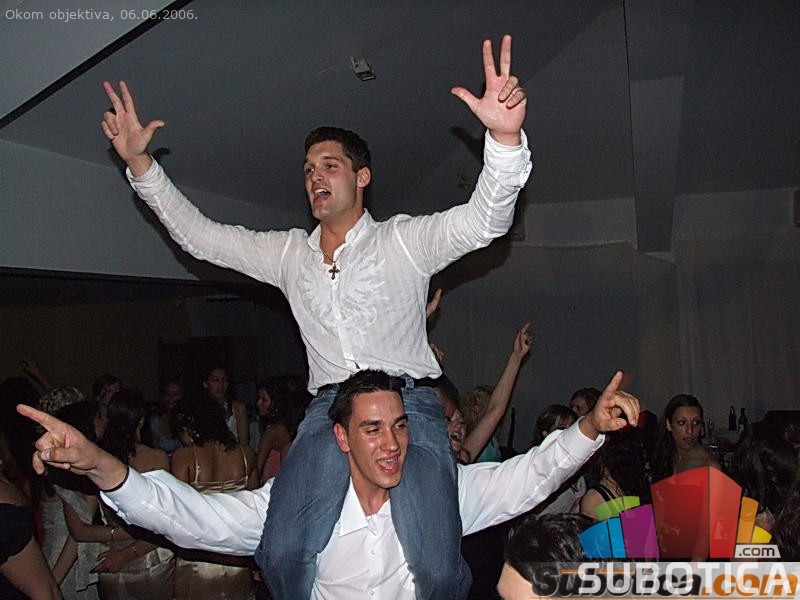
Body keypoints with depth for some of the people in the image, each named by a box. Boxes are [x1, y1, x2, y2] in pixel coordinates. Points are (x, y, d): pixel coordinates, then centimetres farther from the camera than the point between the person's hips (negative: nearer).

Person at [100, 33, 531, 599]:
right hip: (328, 409, 3)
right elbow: (199, 234, 21)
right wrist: (140, 164, 12)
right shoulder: (288, 252, 19)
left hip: (408, 404, -2)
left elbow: (482, 221, -9)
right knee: (282, 554, -20)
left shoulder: (404, 240, 6)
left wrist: (505, 137, -27)